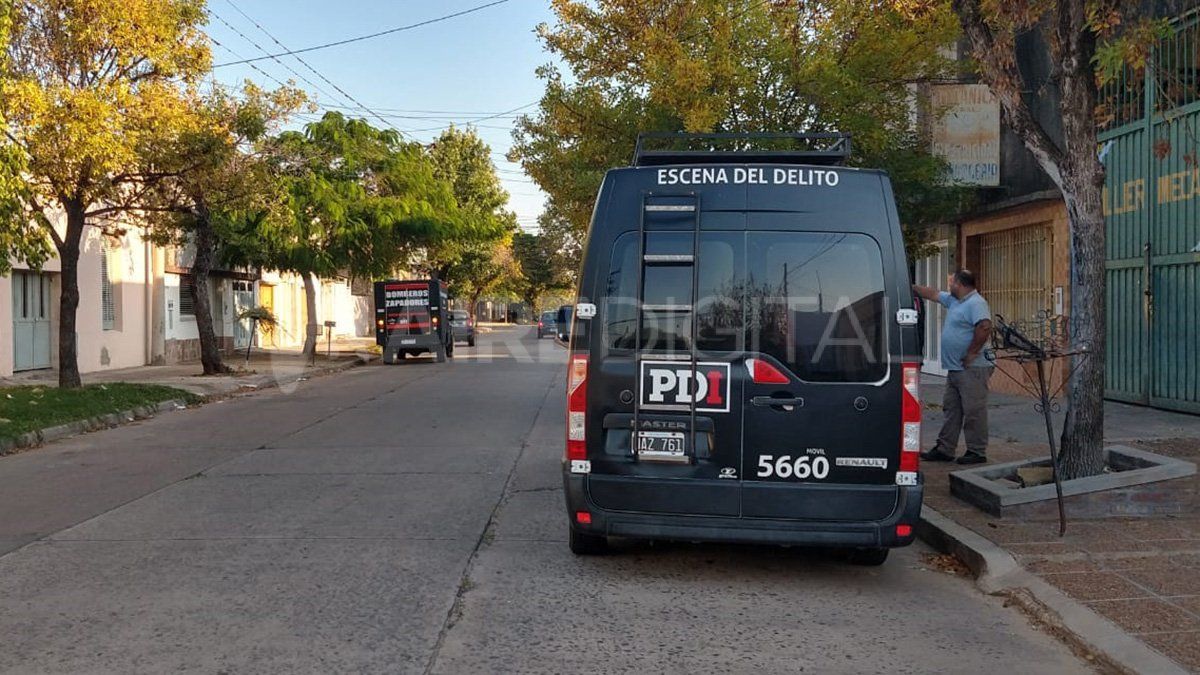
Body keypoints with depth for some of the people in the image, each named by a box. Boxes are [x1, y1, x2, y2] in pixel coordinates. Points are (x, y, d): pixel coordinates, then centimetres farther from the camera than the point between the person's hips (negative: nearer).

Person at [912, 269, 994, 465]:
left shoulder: (976, 303, -14)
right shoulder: (954, 300, 15)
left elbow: (985, 327, -27)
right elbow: (933, 294, 28)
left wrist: (971, 353, -22)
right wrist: (912, 287, 29)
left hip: (972, 369, -10)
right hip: (954, 368, 10)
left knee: (974, 411, -4)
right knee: (951, 410, 12)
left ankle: (977, 452, 1)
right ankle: (944, 449, 17)